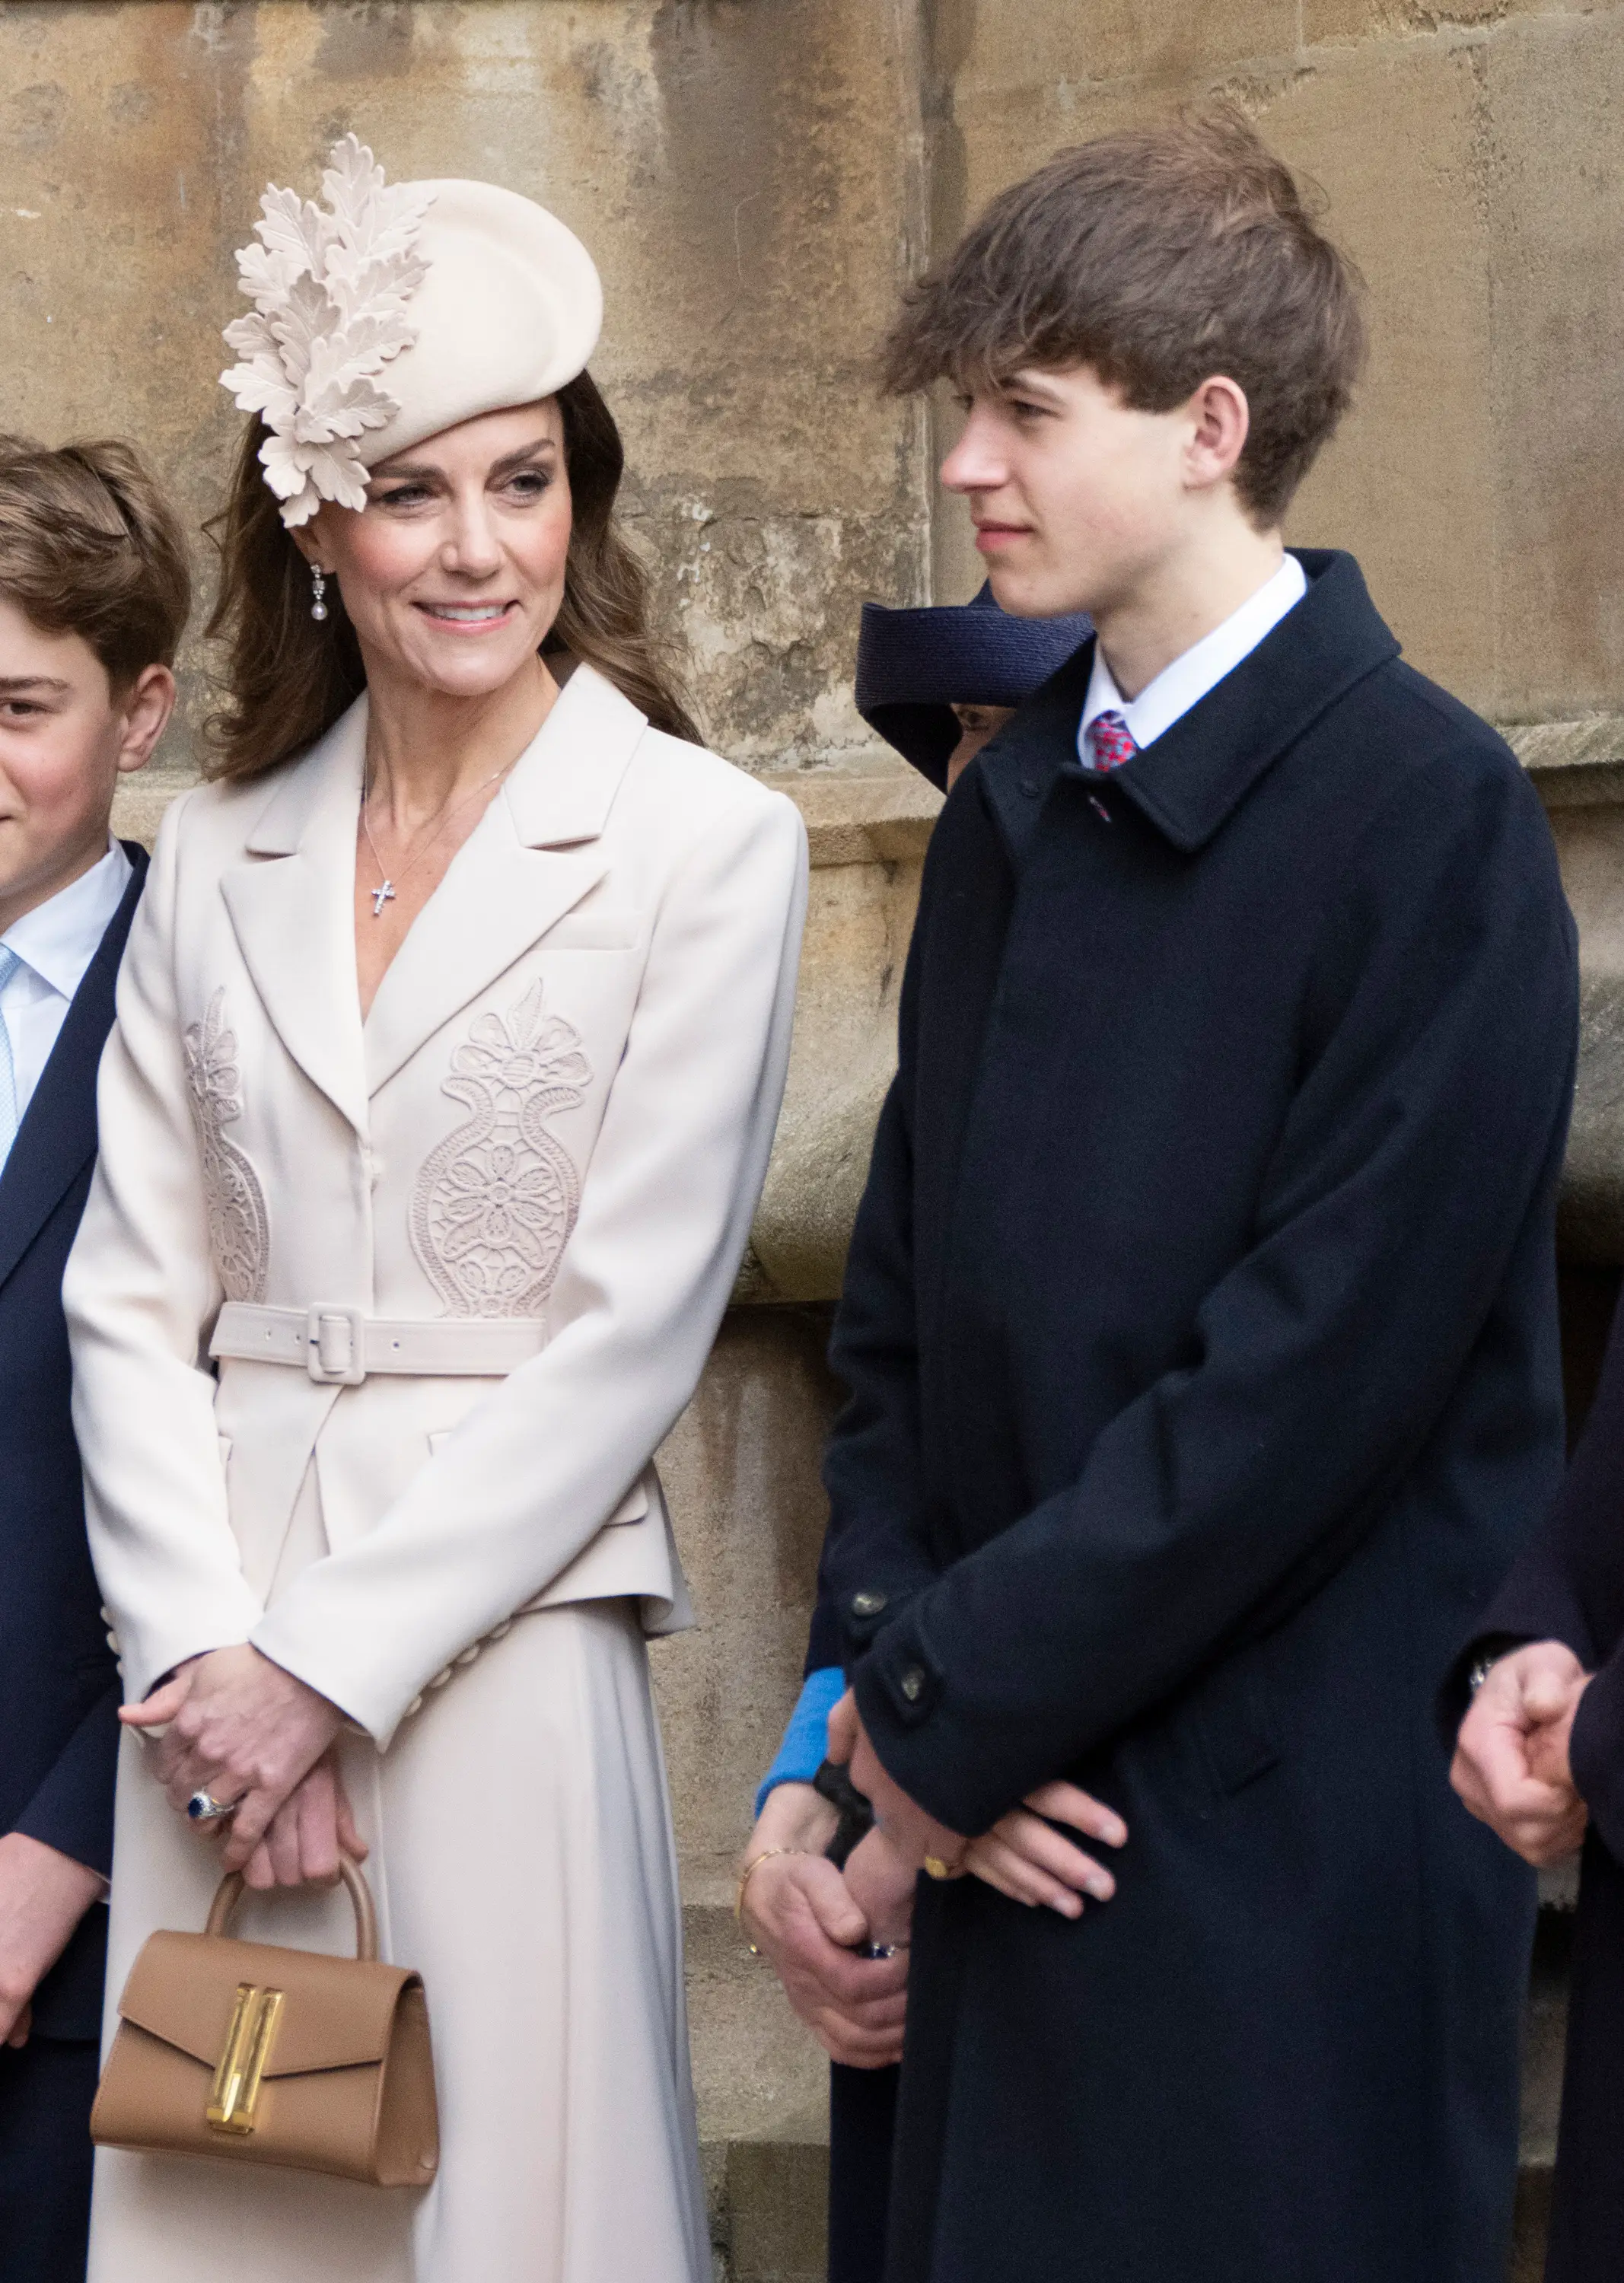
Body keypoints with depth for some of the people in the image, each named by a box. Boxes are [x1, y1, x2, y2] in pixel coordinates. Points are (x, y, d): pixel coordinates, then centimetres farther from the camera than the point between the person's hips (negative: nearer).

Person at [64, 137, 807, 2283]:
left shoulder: (705, 844, -3)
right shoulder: (220, 858, 10)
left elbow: (628, 1325, -8)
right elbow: (133, 1299, 7)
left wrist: (331, 1665, -10)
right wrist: (200, 1655, -6)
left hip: (503, 1632, -3)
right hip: (219, 1647, 4)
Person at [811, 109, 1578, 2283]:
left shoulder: (1425, 814, -11)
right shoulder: (1013, 812, 12)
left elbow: (1324, 1358, -17)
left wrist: (953, 1698, -11)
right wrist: (897, 1655, -1)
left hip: (1290, 1852, -6)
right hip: (998, 1810, 7)